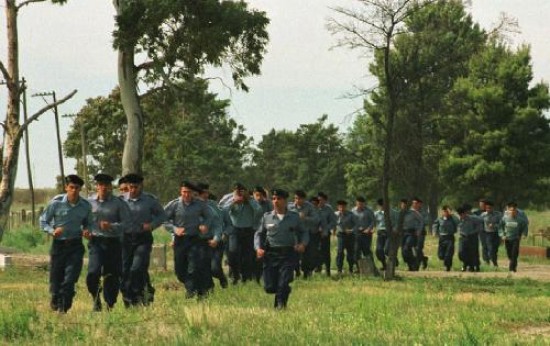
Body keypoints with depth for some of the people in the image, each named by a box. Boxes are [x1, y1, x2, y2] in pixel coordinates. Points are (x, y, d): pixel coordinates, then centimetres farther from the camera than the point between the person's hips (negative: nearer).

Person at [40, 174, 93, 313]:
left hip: (76, 245, 1)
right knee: (56, 276, 4)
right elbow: (43, 221, 0)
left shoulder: (86, 206, 0)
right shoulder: (56, 203, -8)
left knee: (70, 278, -10)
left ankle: (63, 307, -4)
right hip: (58, 244, -1)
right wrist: (52, 231, -19)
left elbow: (89, 223, 17)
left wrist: (86, 230, -7)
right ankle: (55, 300, 30)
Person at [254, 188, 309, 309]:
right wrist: (258, 248, -4)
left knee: (284, 284, -15)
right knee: (269, 287, -1)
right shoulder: (267, 217, 7)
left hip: (288, 254, -1)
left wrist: (303, 244, -5)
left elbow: (304, 232, 15)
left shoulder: (294, 217, 6)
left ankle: (280, 303, 8)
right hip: (271, 254, 1)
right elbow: (259, 234, 13)